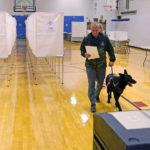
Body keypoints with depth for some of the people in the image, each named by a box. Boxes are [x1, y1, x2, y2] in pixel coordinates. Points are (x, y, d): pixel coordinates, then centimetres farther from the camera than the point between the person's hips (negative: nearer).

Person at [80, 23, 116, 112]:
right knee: (91, 84, -6)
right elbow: (82, 49, 4)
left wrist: (112, 59, -5)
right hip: (90, 65, -2)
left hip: (101, 65, 2)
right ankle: (93, 103, 2)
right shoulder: (87, 39, -6)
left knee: (100, 83, 15)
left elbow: (110, 49, 4)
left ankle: (96, 95, 45)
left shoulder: (104, 38, -4)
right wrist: (85, 54, -18)